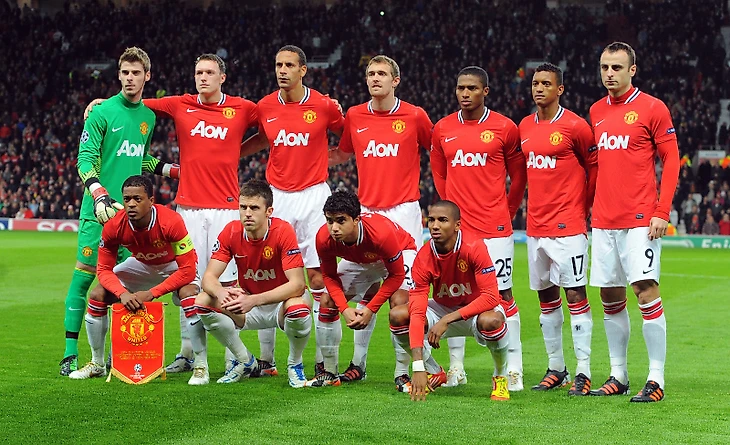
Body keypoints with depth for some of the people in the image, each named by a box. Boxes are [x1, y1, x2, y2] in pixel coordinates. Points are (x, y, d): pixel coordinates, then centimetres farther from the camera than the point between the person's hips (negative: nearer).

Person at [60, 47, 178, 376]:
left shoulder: (148, 117, 14)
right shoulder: (102, 112, -5)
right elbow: (85, 158, -10)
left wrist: (173, 171, 22)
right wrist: (100, 194, -22)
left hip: (132, 209, 5)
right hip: (99, 209, -5)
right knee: (85, 274, -5)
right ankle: (70, 354, -1)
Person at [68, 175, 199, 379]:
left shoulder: (171, 222, -37)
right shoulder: (114, 226, -26)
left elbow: (187, 270, -34)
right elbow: (104, 269, -16)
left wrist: (151, 293, -38)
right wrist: (122, 293, -36)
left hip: (174, 266, -4)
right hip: (141, 264, 4)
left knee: (190, 296, -34)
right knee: (97, 296, -10)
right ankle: (97, 364, 11)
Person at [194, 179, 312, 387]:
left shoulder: (283, 231, -23)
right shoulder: (231, 232, -11)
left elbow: (297, 284, -30)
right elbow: (209, 276, -13)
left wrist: (254, 300, -42)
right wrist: (221, 292, -39)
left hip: (282, 302, -4)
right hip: (248, 306, 4)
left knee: (298, 308, -38)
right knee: (202, 302, -19)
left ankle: (295, 364, -5)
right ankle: (246, 362, 2)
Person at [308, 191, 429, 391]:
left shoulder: (381, 233, -43)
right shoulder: (324, 238, -30)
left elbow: (396, 275, -29)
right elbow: (329, 276, -13)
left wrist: (370, 309, -31)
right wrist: (344, 308, -28)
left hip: (401, 253, -5)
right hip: (358, 260, 5)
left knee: (399, 304, -28)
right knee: (327, 303, -6)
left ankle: (403, 375, -17)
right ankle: (330, 373, 8)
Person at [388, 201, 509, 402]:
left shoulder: (474, 248, -27)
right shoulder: (423, 259, -19)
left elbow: (491, 297, -30)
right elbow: (417, 312, -25)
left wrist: (447, 320, -36)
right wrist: (418, 367, -34)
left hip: (478, 310, -3)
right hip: (443, 309, 4)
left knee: (491, 321, -39)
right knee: (397, 315, -19)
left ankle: (501, 376, -7)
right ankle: (433, 372, 4)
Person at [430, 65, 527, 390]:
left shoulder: (504, 128, -1)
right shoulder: (442, 129, 7)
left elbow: (519, 175, 8)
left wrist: (506, 211, 9)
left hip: (495, 227, -3)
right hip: (456, 227, 3)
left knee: (503, 293, -2)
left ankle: (514, 367, 5)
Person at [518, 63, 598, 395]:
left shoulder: (575, 126, -8)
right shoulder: (525, 127, 11)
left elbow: (594, 168, 0)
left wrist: (582, 209, 4)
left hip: (568, 226, -7)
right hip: (535, 226, 7)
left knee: (575, 295, -7)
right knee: (546, 296, 11)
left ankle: (583, 372, -3)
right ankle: (556, 369, 20)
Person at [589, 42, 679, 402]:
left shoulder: (652, 108, -4)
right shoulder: (596, 112, 13)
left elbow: (671, 160, -5)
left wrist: (662, 212, -12)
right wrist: (591, 206, 12)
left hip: (640, 220, -6)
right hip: (604, 221, 6)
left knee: (646, 291, -9)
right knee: (611, 297, 8)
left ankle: (656, 379, -4)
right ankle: (618, 376, 18)